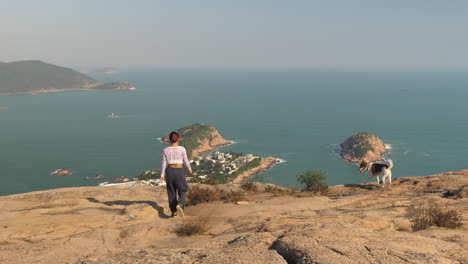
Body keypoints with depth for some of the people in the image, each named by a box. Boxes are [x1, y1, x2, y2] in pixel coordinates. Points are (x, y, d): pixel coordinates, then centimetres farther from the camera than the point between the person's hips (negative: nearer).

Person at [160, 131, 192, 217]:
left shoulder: (165, 150, -4)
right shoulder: (182, 149, -10)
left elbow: (163, 163, -2)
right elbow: (186, 161, -2)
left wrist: (162, 175, 4)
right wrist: (189, 169, 15)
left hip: (169, 171, 2)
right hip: (179, 171, -2)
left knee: (171, 192, 14)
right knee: (182, 191, 8)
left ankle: (173, 211, 20)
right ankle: (180, 205, -21)